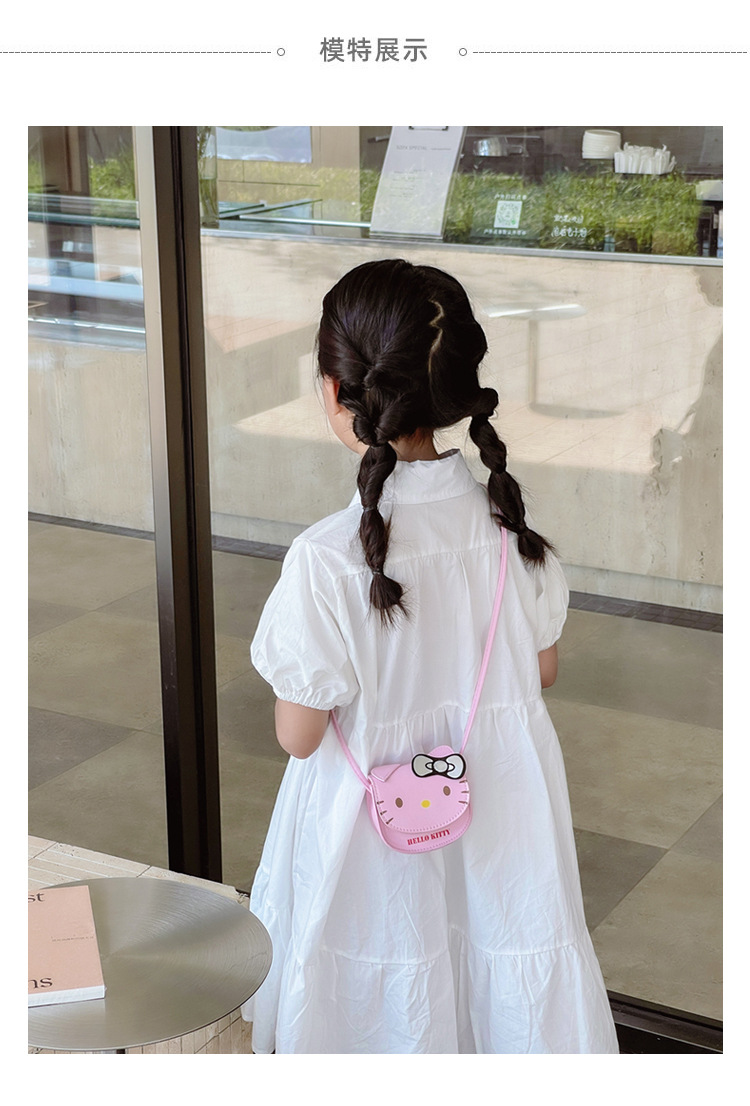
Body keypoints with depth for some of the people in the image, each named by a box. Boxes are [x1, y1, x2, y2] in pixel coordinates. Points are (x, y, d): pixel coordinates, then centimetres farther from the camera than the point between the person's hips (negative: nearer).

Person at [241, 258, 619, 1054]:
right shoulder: (510, 526, -14)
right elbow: (542, 672, 1)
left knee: (387, 1001, 19)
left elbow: (298, 734, -17)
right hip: (499, 804, 4)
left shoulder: (327, 561, -27)